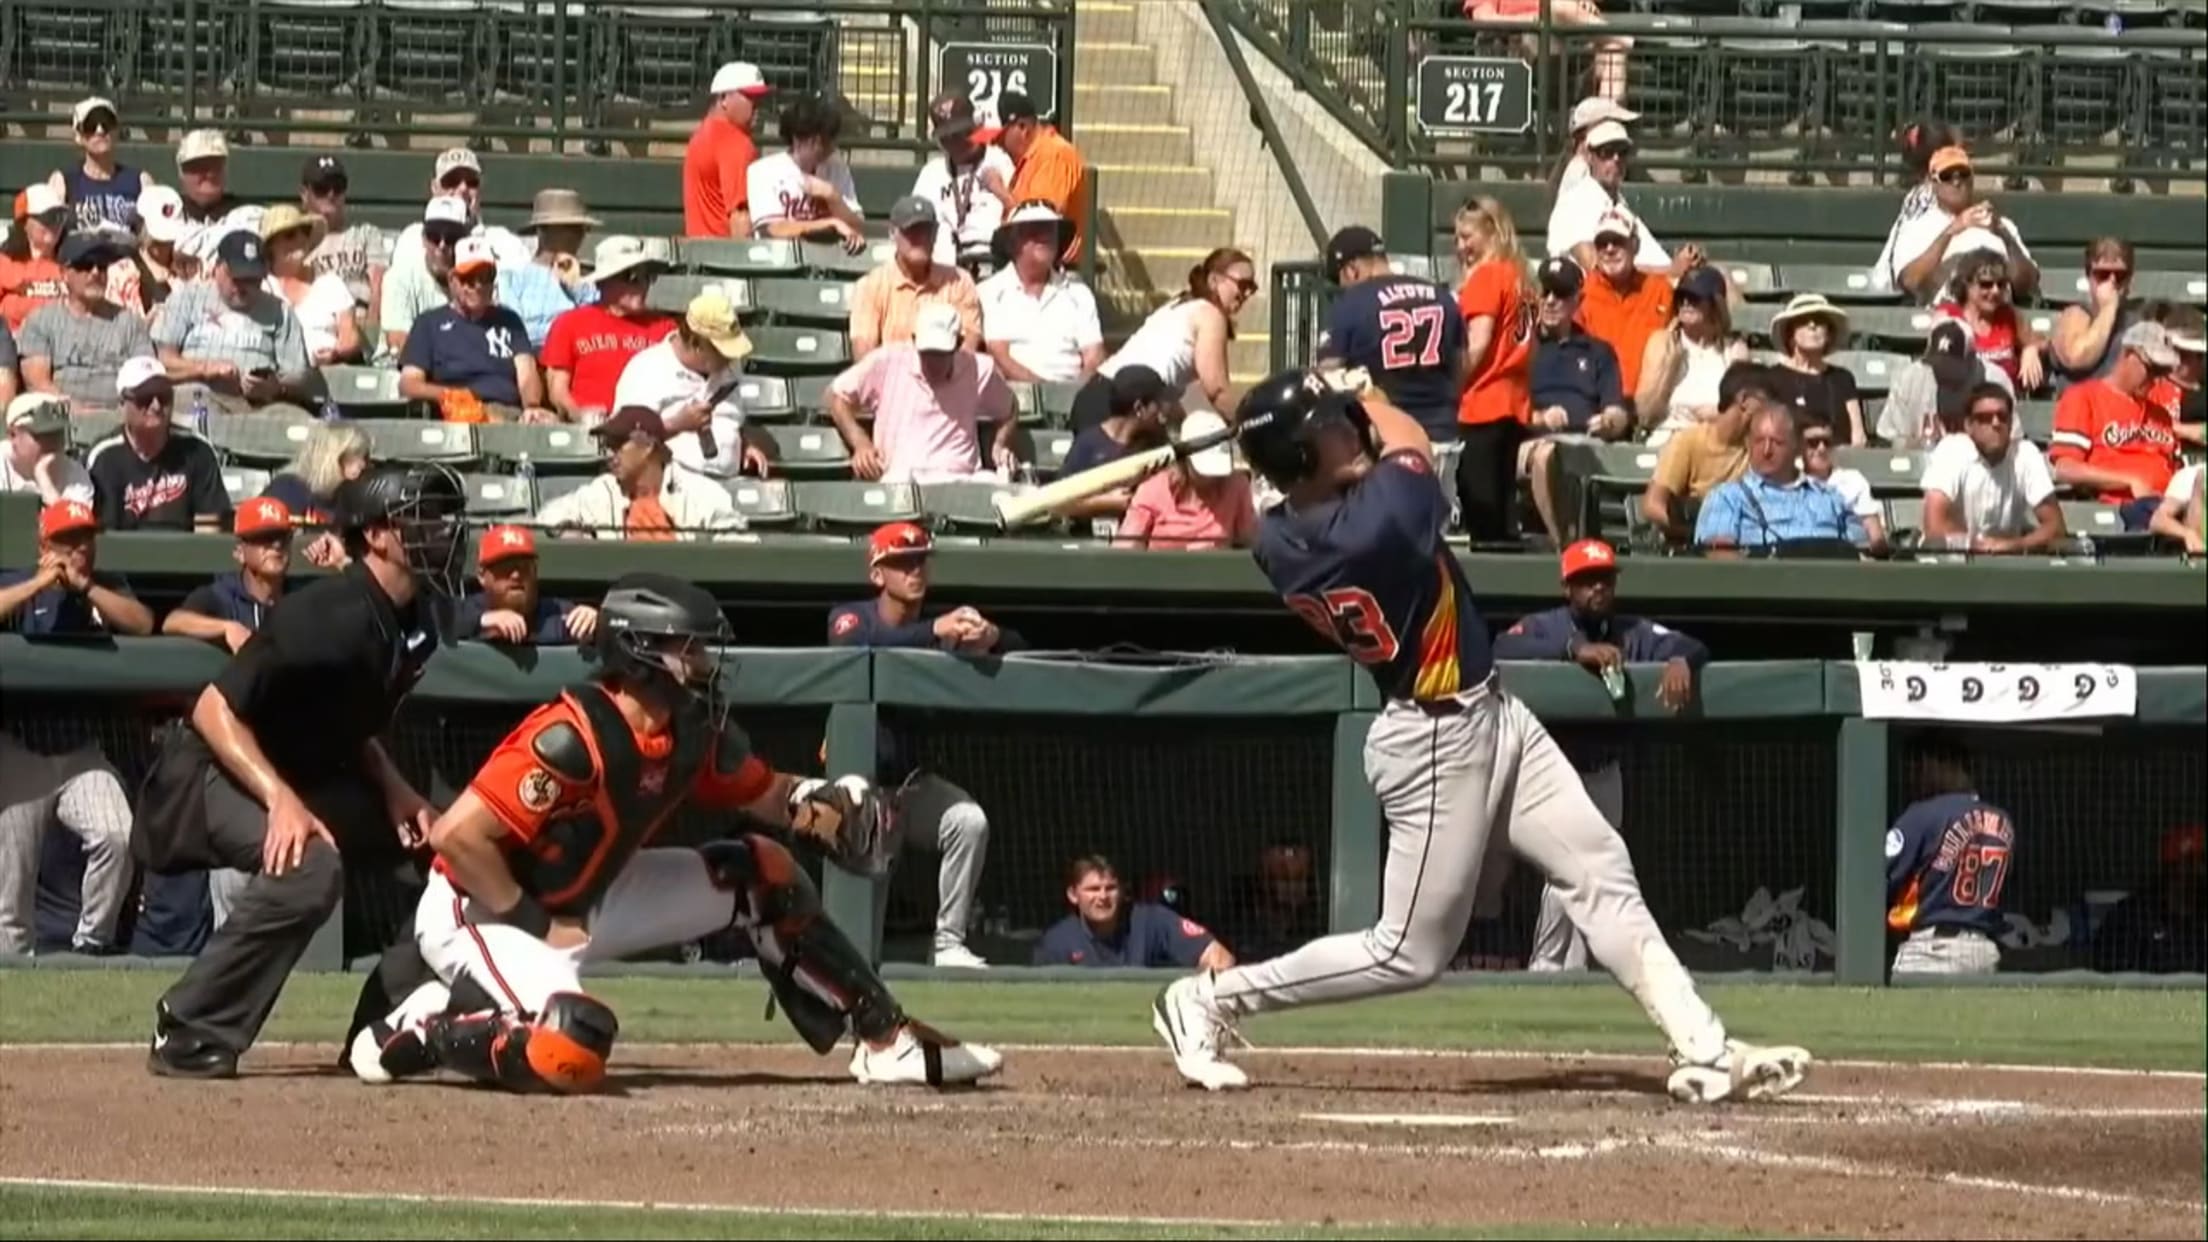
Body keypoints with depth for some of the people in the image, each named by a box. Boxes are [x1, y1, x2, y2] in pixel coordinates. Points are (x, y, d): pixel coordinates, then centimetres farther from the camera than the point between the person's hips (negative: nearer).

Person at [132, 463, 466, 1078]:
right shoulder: (331, 617, -27)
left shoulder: (413, 629, 0)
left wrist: (394, 790, -5)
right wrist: (281, 799, -36)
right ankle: (189, 1038, -25)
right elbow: (214, 711, -27)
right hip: (212, 769, -9)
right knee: (308, 865, -34)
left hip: (308, 773, 9)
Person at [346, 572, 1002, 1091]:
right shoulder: (573, 738, -29)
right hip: (475, 911, -9)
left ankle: (886, 1041, 13)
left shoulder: (693, 732, -3)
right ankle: (419, 1031, -12)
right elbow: (456, 834, -31)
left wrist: (819, 805, -10)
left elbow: (763, 792, 14)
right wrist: (532, 924, -23)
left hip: (587, 902, 9)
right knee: (572, 1054, -37)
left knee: (762, 874, 7)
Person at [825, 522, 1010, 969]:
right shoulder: (849, 618, -8)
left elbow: (1020, 651, -10)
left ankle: (949, 944, -18)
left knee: (970, 821, -24)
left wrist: (991, 638, -36)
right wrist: (935, 631, -47)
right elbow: (861, 647, -32)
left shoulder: (948, 629, -2)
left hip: (916, 781, 2)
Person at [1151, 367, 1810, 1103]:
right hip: (1437, 744, -9)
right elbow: (1407, 441, -8)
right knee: (1410, 954, 3)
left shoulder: (1276, 544, -8)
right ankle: (1210, 1000, 12)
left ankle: (1701, 1048, 9)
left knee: (1600, 873, 9)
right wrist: (1369, 402, 8)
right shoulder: (1379, 520, -31)